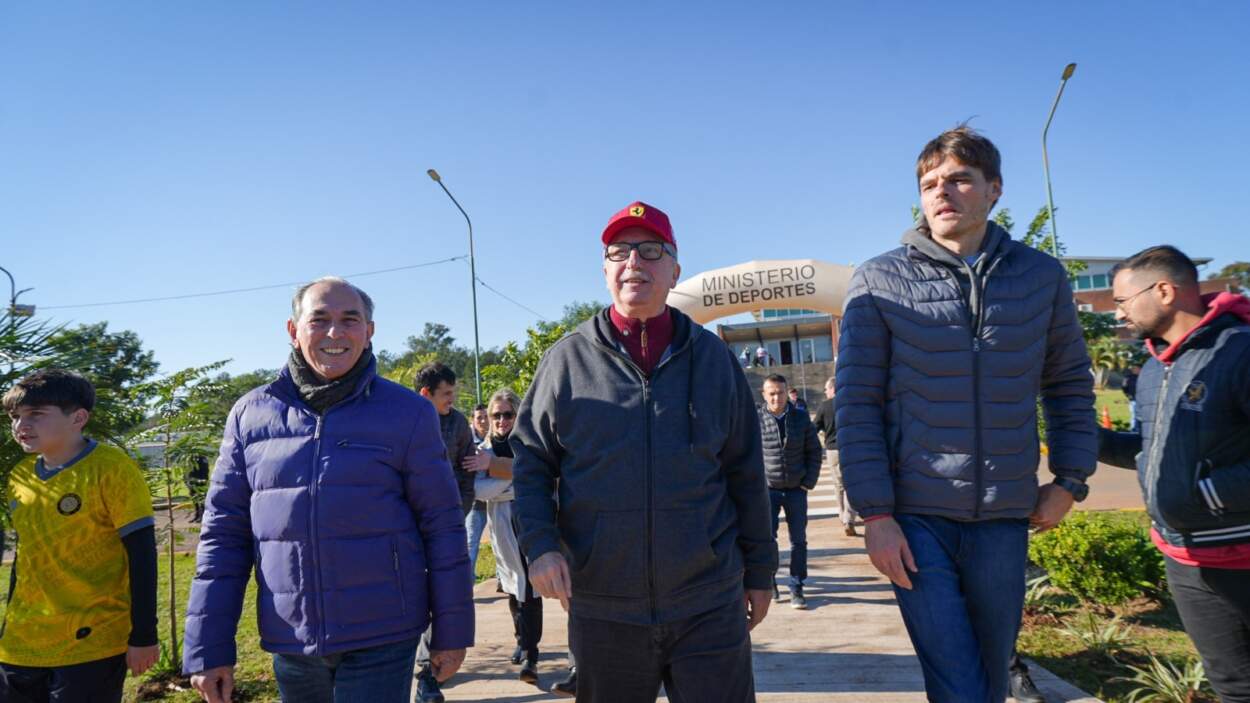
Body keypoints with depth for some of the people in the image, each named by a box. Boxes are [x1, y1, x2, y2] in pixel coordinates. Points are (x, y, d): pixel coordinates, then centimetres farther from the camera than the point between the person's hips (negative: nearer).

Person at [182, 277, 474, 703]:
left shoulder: (407, 413, -5)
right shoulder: (250, 414, 2)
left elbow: (442, 527, -2)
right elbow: (223, 533, 4)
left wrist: (451, 632, -1)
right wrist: (208, 647, 2)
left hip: (381, 638, -3)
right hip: (290, 644, 3)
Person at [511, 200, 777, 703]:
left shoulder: (713, 357, 4)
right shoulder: (568, 359, 1)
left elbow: (745, 473, 8)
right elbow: (531, 459, 5)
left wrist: (759, 571, 10)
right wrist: (540, 544, -10)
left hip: (710, 607, 0)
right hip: (603, 610, 0)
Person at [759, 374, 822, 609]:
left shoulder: (801, 418, 0)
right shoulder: (756, 420, -6)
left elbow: (814, 451, 7)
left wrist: (809, 482, 0)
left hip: (796, 489, 2)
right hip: (767, 489, -2)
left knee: (798, 539, 5)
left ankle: (796, 588, 17)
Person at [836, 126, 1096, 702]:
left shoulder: (1042, 276, 4)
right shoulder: (878, 282, -4)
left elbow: (1070, 384, 14)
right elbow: (856, 404, -6)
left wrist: (1070, 480, 5)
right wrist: (875, 513, -11)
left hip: (1004, 519, 3)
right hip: (915, 516, -3)